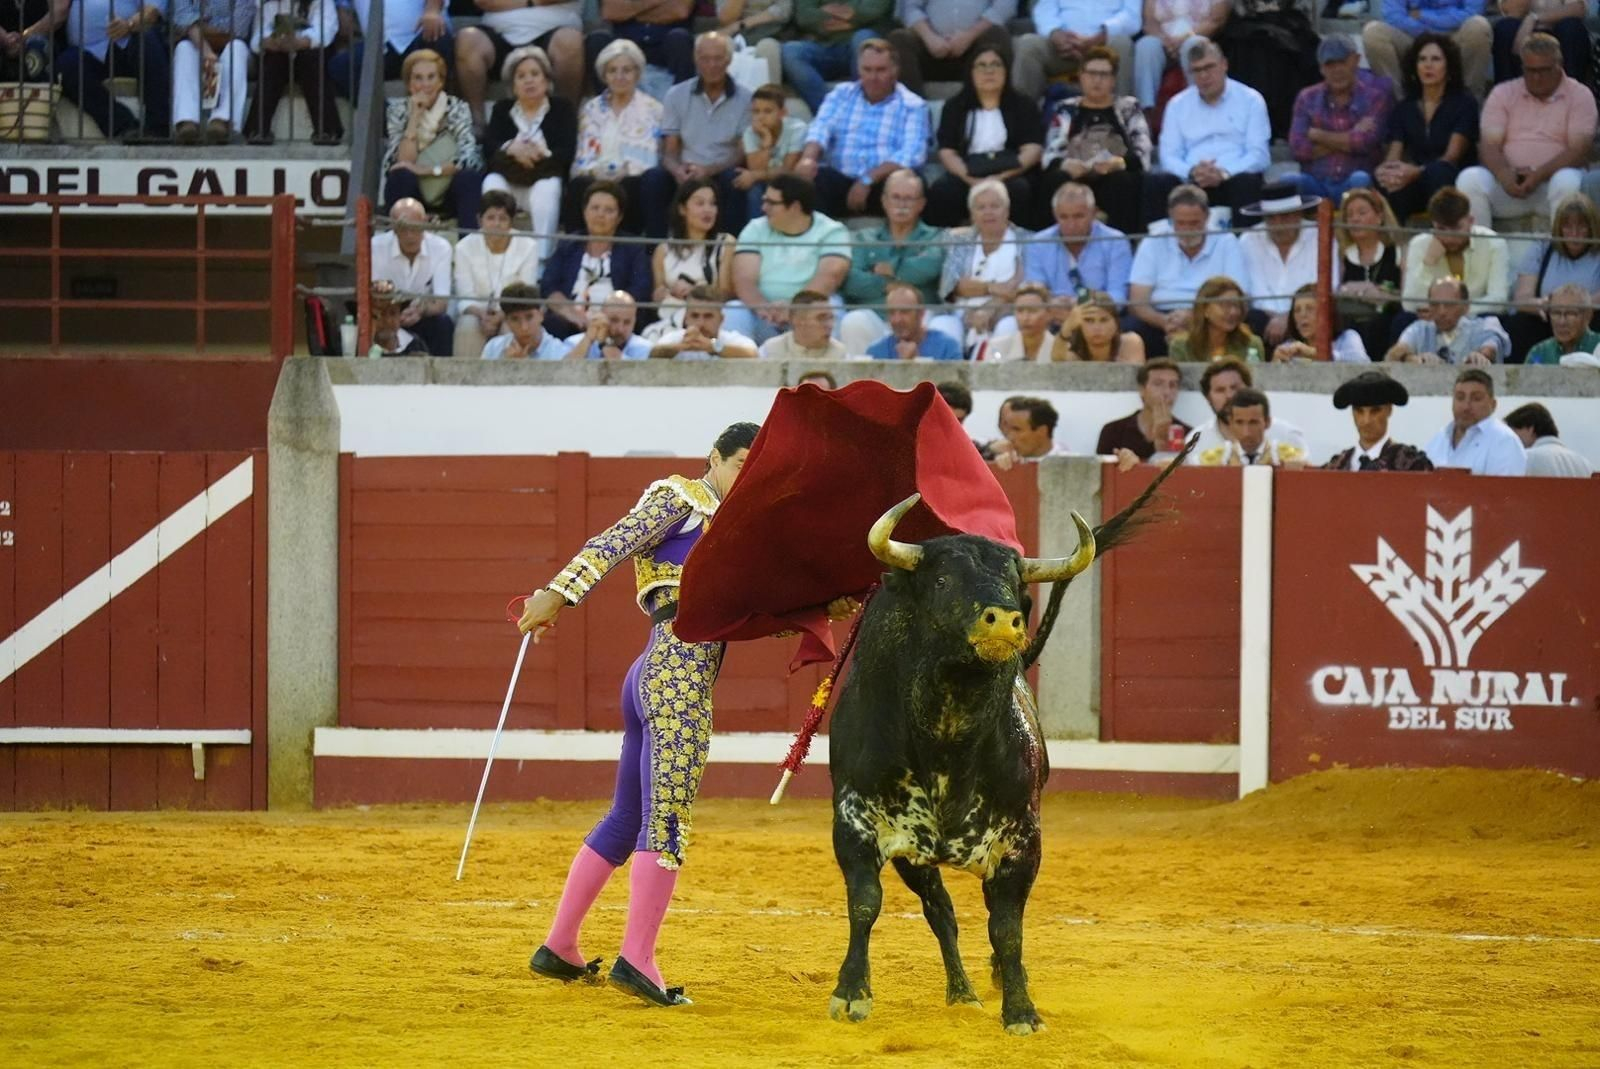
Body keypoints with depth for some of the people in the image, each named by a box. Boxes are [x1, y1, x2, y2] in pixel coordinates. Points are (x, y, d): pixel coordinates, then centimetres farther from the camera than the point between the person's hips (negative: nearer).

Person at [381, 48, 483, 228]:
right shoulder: (397, 110, -2)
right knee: (402, 176, -31)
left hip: (448, 196, 0)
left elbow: (468, 159, -17)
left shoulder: (457, 108, -4)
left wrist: (425, 170, -23)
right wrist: (415, 117, -19)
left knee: (470, 176, -30)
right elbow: (403, 161, -14)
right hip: (411, 195, 0)